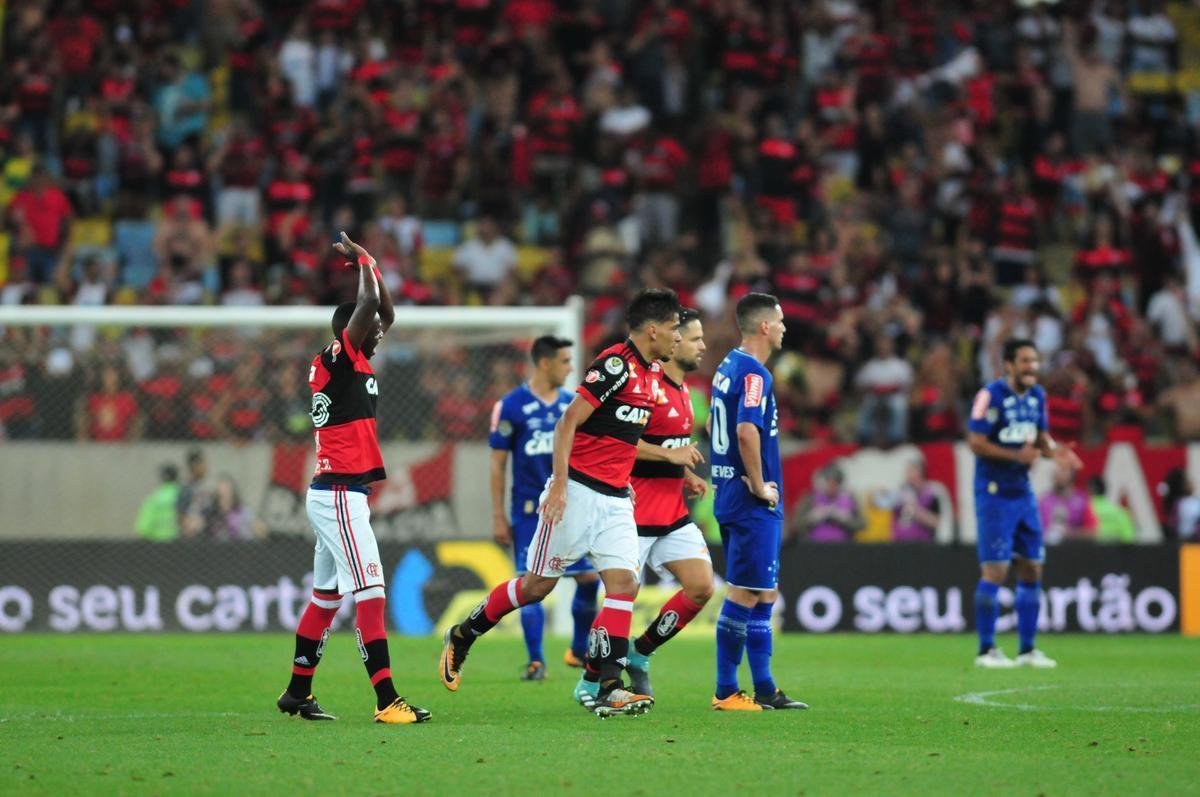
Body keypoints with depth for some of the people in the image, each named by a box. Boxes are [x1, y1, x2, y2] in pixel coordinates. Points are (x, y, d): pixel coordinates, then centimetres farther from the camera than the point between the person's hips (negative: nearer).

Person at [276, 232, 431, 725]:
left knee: (327, 596, 15)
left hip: (335, 495, 10)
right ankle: (387, 701, -17)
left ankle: (298, 692, 23)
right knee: (370, 594, -13)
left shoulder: (353, 364, 14)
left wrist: (367, 262, 18)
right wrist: (362, 260, -3)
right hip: (340, 495, -10)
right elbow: (370, 305, -18)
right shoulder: (337, 359, -10)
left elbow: (385, 313, 25)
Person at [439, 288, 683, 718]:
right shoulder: (615, 364, -16)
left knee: (624, 584, -7)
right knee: (538, 584, 1)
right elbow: (568, 422, -18)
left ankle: (603, 688, -10)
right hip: (578, 490, -8)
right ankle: (462, 637, 22)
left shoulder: (651, 372, 12)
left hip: (615, 500, 8)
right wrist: (559, 485, -22)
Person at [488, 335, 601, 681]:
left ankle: (579, 651, 17)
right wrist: (498, 517, -4)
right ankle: (536, 662, 4)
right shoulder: (511, 406, -4)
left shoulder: (573, 405, 9)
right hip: (529, 509, -4)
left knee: (589, 576, -1)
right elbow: (498, 463, -1)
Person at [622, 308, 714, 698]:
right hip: (638, 514, -9)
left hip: (673, 512, 9)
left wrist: (686, 475, 11)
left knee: (701, 587, 1)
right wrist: (669, 454, -23)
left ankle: (639, 656, 15)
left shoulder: (682, 391, 15)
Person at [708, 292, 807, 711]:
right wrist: (759, 485, -18)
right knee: (745, 594, -5)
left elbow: (713, 424, 24)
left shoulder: (728, 367, 14)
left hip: (730, 493, 10)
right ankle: (726, 692, -2)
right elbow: (747, 430, -29)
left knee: (764, 593, 14)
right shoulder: (753, 373, -16)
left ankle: (764, 688, 17)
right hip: (752, 503, -10)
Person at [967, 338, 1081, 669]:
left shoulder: (1037, 395, 9)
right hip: (994, 492, -7)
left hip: (1023, 491, 7)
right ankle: (986, 650, 1)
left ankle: (1027, 650, 15)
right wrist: (1016, 455, -26)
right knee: (995, 570, -8)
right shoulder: (991, 395, -13)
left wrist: (1054, 451, -3)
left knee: (1032, 568, 7)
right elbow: (976, 443, -16)